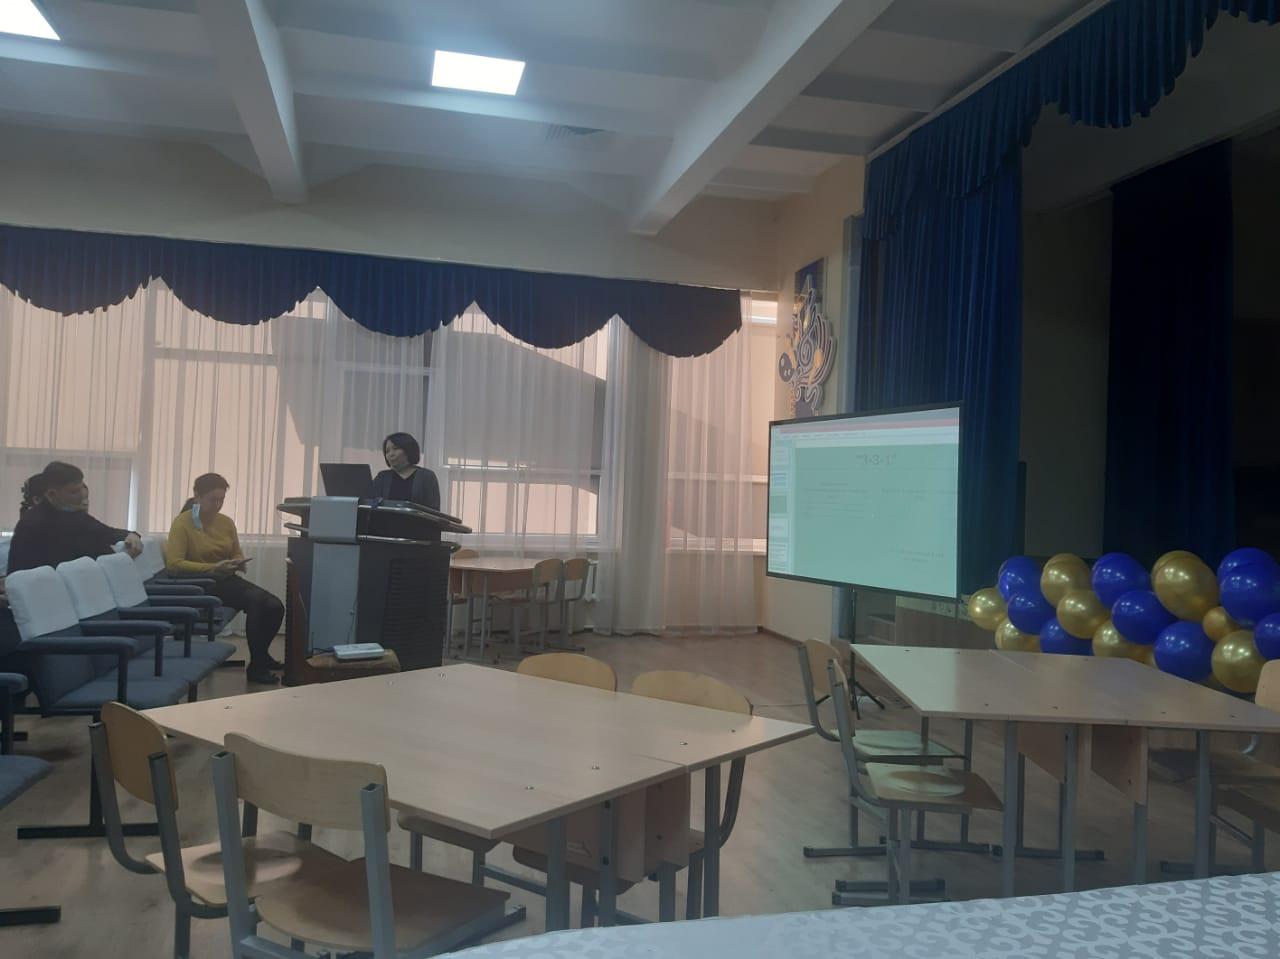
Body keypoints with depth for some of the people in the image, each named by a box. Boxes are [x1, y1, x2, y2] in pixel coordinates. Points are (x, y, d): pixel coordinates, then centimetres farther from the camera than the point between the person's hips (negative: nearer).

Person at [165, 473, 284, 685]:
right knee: (256, 600, -30)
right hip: (201, 583, -6)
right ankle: (256, 666, -19)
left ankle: (261, 656, 9)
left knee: (275, 607, -17)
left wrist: (239, 563, -2)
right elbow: (173, 563, -17)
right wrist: (213, 568, -24)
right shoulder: (182, 522, -8)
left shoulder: (226, 522, 10)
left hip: (227, 580, 6)